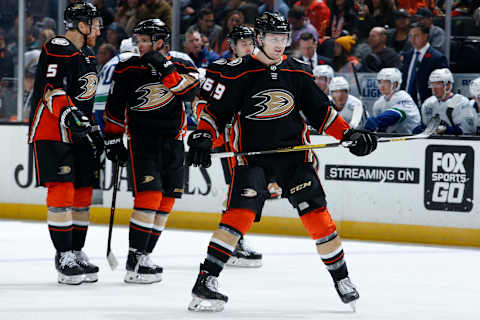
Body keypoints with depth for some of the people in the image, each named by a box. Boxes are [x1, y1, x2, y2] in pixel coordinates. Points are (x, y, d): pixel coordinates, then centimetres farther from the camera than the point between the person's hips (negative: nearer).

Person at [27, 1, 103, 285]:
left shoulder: (87, 56, 18)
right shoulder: (58, 50, -13)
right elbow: (52, 90, -23)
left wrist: (94, 130, 25)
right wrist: (69, 115, -36)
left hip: (78, 134, 9)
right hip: (52, 133, -9)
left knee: (83, 193, 9)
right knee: (62, 191, -13)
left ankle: (77, 253, 18)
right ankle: (64, 257, -10)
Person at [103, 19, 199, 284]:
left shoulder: (182, 68, 3)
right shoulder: (128, 70, 1)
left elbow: (189, 92, -18)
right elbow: (115, 107, 8)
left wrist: (164, 69, -25)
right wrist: (112, 139, 6)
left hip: (172, 143, 4)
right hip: (141, 140, -3)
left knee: (165, 203, 5)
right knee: (149, 197, -17)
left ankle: (143, 257, 15)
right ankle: (133, 262, -17)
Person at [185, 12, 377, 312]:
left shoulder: (299, 71, 6)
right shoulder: (239, 72, -5)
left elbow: (321, 110, 12)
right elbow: (216, 111, -2)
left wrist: (349, 134, 3)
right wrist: (202, 138, -17)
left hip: (293, 152, 3)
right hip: (252, 155, -3)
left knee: (317, 214, -1)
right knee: (239, 215, -18)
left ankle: (341, 278, 15)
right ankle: (206, 281, -15)